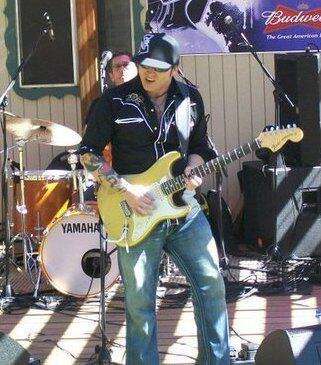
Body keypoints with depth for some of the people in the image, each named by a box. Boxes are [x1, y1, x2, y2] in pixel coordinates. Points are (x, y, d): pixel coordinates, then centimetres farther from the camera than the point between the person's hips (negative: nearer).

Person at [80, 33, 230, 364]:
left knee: (211, 284, 4)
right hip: (135, 212, -3)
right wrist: (125, 188, -14)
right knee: (139, 300, 1)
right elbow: (88, 153, -5)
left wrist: (192, 168, -8)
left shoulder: (190, 98, 5)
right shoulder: (115, 101, -6)